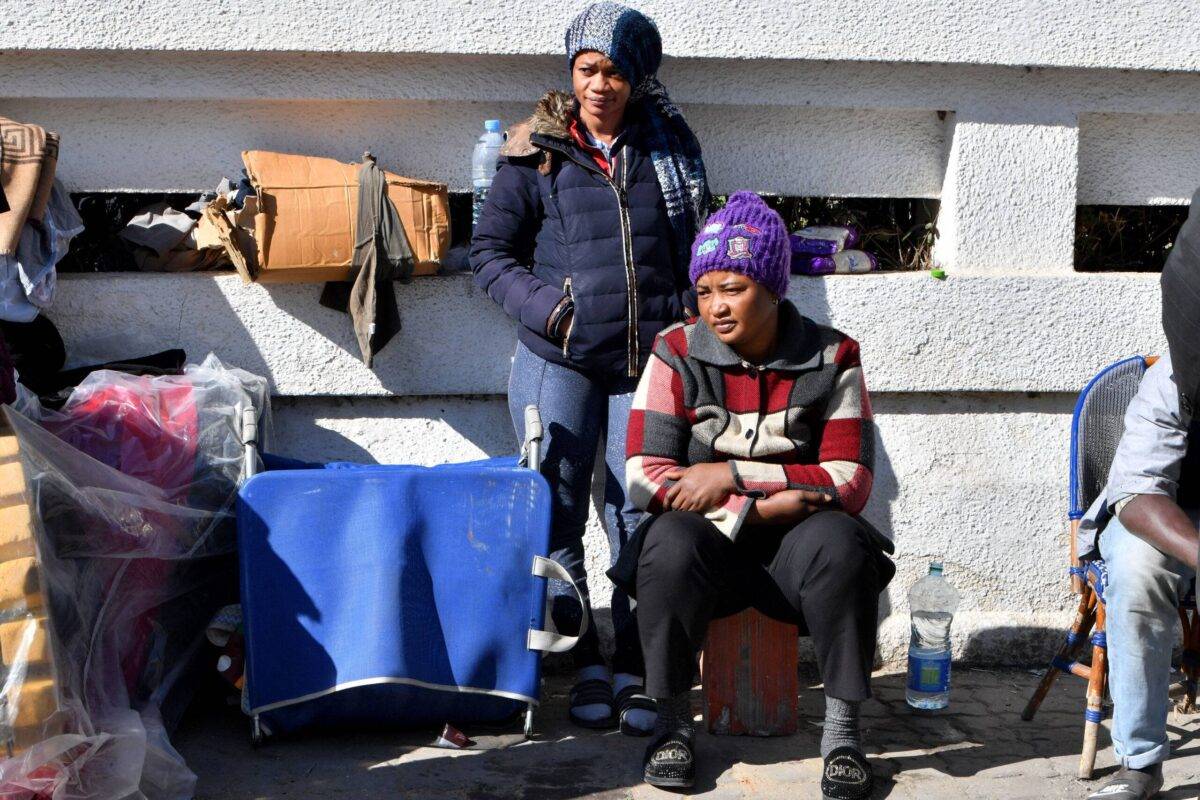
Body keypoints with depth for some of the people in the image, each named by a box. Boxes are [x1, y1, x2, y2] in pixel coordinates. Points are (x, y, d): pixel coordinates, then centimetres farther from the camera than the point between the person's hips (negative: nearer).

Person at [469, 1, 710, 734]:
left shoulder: (670, 148, 9)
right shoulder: (537, 154, 2)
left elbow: (698, 248, 16)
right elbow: (491, 251, 4)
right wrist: (544, 308, -11)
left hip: (648, 364, 1)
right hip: (559, 362, -1)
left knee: (642, 518, -1)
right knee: (557, 514, 0)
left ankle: (635, 671, 9)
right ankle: (585, 665, 13)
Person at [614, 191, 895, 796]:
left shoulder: (831, 359, -3)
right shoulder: (678, 354, -3)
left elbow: (849, 483, -11)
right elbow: (644, 477, -11)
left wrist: (731, 476, -19)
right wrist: (760, 507, -20)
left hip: (794, 553, 0)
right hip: (708, 546, 0)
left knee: (839, 542, -32)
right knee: (671, 542, -33)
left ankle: (842, 726, -15)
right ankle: (672, 721, -12)